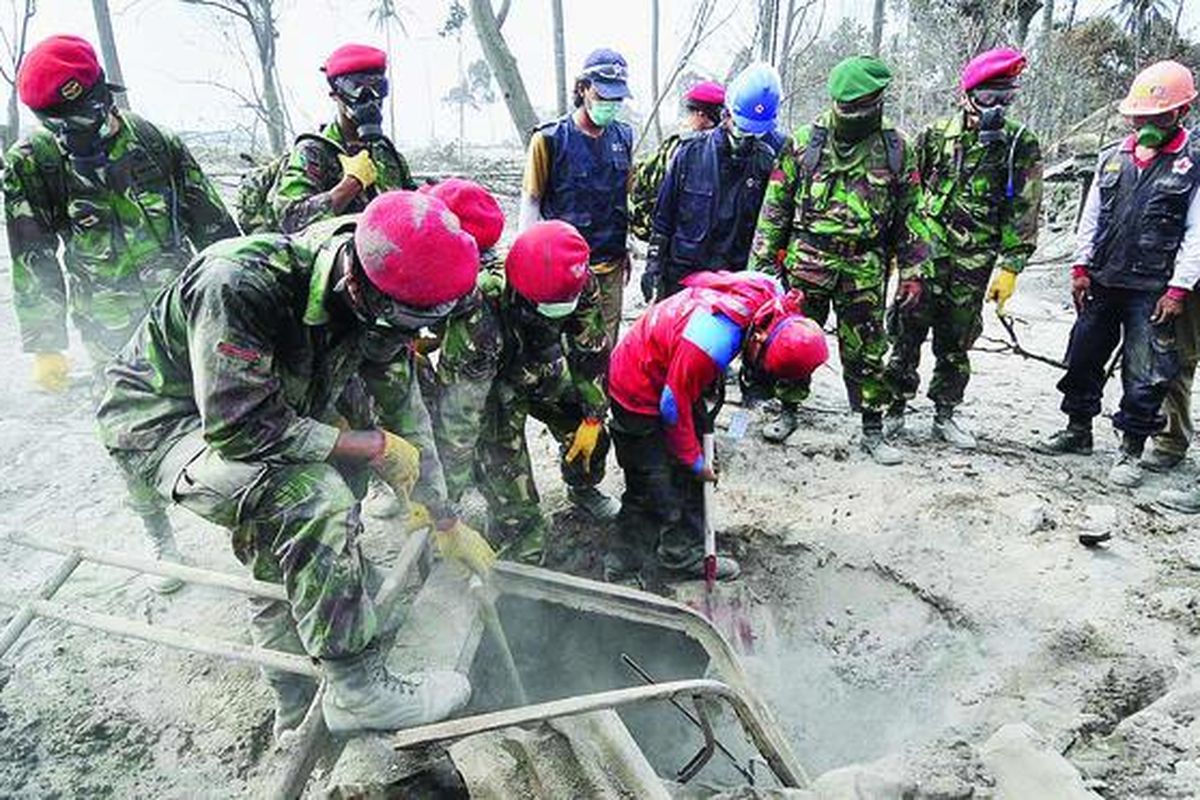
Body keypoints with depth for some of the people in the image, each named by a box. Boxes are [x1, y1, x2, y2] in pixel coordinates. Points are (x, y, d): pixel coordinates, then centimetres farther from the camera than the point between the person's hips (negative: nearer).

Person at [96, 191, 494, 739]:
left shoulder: (376, 303, -12)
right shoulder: (240, 283, -36)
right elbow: (240, 427, -37)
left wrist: (446, 522, 1)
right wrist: (374, 446, -28)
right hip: (161, 421, -8)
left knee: (280, 561, 16)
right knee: (313, 501, -31)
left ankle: (298, 719, 36)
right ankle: (357, 692, -15)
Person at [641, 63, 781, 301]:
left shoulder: (766, 163, -1)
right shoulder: (691, 152, -1)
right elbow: (663, 217, 3)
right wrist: (653, 265, 0)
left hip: (731, 279, 0)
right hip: (681, 273, 1)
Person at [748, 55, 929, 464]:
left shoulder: (895, 148, 3)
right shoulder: (805, 141, 1)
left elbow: (911, 214, 8)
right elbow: (775, 205, 4)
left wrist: (913, 269, 4)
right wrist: (762, 258, 1)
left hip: (864, 269, 0)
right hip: (806, 263, 0)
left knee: (866, 350, 6)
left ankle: (873, 428, 17)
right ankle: (787, 410, 27)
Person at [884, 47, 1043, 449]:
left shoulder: (1020, 144, 1)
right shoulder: (937, 134, 4)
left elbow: (1023, 212, 0)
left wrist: (1010, 267, -6)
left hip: (973, 264, 0)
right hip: (923, 253, 0)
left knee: (956, 343, 9)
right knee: (906, 332, 0)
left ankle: (944, 414, 22)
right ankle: (896, 404, 15)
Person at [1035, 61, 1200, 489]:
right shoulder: (1113, 158, 9)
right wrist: (1081, 268, 5)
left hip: (1152, 291, -4)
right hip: (1102, 284, 5)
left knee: (1146, 375, 0)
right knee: (1084, 358, 12)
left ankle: (1131, 449, 14)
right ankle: (1078, 431, 27)